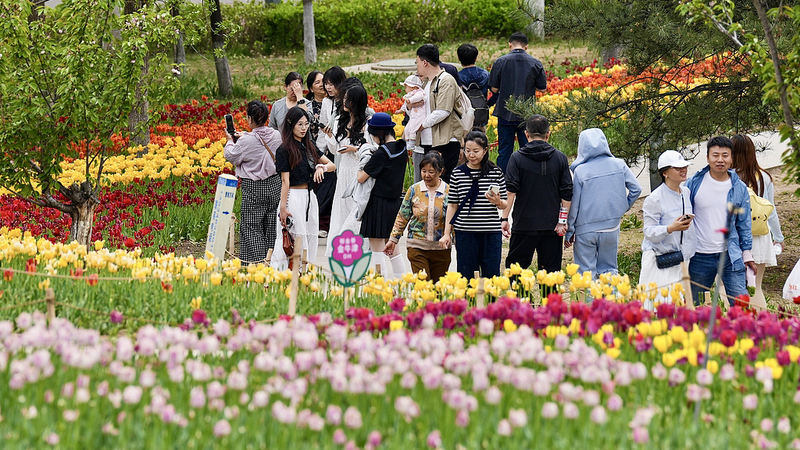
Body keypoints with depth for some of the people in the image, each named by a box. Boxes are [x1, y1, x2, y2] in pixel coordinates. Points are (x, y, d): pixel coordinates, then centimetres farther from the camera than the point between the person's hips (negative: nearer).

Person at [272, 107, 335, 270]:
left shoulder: (309, 147, 13)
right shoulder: (285, 150, -6)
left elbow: (332, 165, 15)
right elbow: (285, 181, -11)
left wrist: (321, 167, -8)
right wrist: (283, 207, -16)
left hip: (310, 197, 7)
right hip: (293, 198, -7)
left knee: (310, 240, 7)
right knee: (294, 243, -9)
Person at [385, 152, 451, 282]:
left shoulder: (448, 192, 1)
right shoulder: (414, 190, 4)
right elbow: (402, 216, 10)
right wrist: (393, 239, 8)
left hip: (441, 248, 0)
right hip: (417, 246, 0)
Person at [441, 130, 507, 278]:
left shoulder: (496, 173, 4)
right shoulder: (458, 173, 5)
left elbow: (504, 204, 9)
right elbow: (452, 205, 8)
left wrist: (498, 202, -14)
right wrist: (447, 233, 5)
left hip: (491, 232, 0)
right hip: (465, 232, 0)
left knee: (491, 274, 0)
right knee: (466, 276, 1)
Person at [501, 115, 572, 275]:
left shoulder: (517, 158, -4)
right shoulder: (560, 158, 3)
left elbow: (510, 191, -8)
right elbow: (567, 194, 2)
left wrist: (504, 218, -4)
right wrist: (563, 221, 5)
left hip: (524, 225, -2)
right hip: (552, 225, 2)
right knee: (551, 269, 5)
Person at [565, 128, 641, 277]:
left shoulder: (580, 171, -11)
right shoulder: (619, 165, -3)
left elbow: (574, 204, -5)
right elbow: (636, 189, -2)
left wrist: (569, 231, 4)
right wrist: (623, 208, 13)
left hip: (586, 230, -3)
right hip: (611, 227, 3)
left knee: (586, 272, 4)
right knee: (609, 269, 15)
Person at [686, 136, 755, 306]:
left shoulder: (739, 188, 3)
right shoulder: (694, 183, -1)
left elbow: (744, 224, 12)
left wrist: (747, 254, 10)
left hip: (730, 255, 0)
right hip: (700, 258, 0)